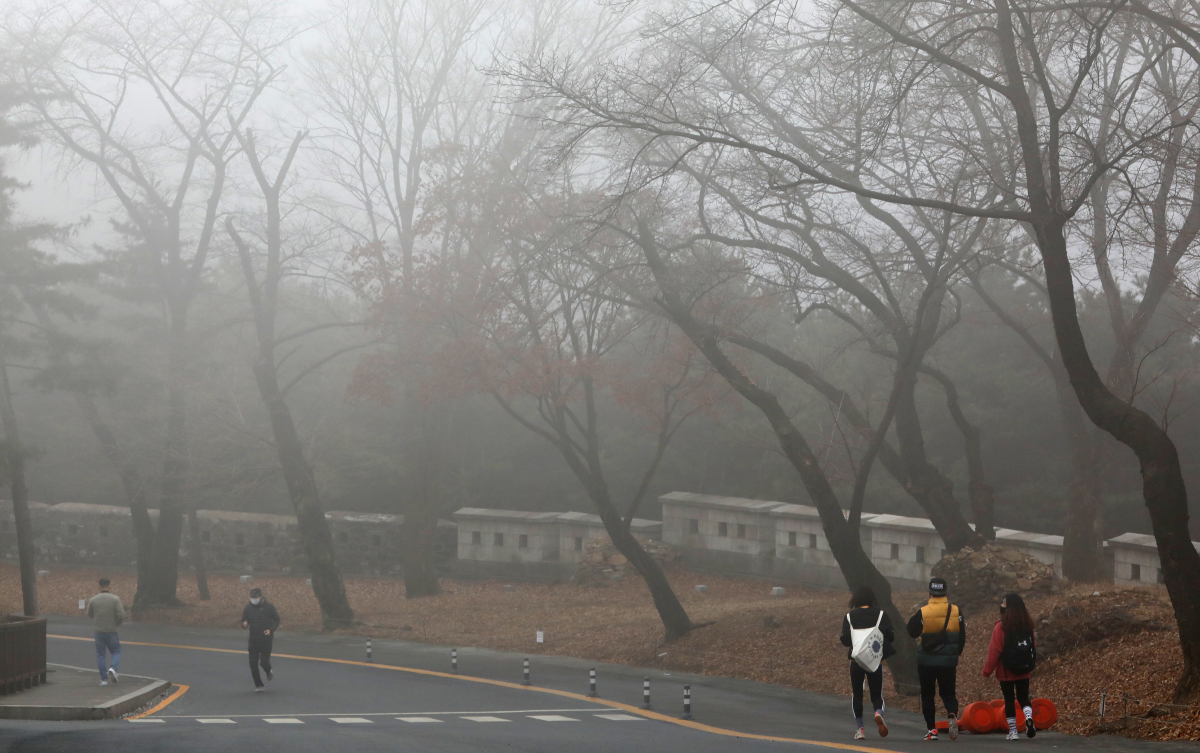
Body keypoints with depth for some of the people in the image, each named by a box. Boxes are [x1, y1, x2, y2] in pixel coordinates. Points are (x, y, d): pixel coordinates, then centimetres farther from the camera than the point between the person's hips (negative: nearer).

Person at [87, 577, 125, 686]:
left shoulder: (93, 600, -4)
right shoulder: (115, 599, -9)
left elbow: (89, 614, 8)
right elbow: (121, 615, -14)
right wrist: (117, 623, 5)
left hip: (98, 631, 1)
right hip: (112, 631, -1)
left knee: (101, 655, 10)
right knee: (116, 652, 14)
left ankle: (104, 678, 6)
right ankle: (113, 668, -13)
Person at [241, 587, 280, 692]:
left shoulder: (269, 606, -5)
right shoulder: (248, 607, 3)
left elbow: (276, 619, 3)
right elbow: (244, 621, 10)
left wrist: (271, 629, -14)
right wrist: (244, 624, -15)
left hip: (266, 639, -3)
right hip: (253, 639, 3)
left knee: (264, 661, -11)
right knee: (253, 663, -2)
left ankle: (268, 671, 26)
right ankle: (258, 685, 12)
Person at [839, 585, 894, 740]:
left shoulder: (849, 617, -1)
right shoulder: (880, 614, -2)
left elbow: (845, 640, -5)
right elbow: (890, 637, -8)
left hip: (856, 660, 0)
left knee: (856, 694, 12)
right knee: (876, 693, 7)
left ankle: (859, 729, 7)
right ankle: (879, 712, -26)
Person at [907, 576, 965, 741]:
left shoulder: (923, 612, -12)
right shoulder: (956, 612, -3)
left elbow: (912, 632, 1)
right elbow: (962, 638, 5)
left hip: (927, 661, -2)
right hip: (949, 662, 2)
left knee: (927, 695, 10)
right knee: (948, 693, 11)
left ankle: (932, 729, 6)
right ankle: (953, 715, -19)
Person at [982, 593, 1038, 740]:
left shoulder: (1001, 626, -15)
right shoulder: (1028, 625, 0)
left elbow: (994, 650, -14)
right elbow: (1034, 646, 5)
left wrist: (987, 671, -5)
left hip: (1006, 672, -4)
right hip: (1024, 672, 4)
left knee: (1009, 700, 9)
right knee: (1024, 698, 14)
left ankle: (1012, 731, 8)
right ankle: (1029, 717, -15)